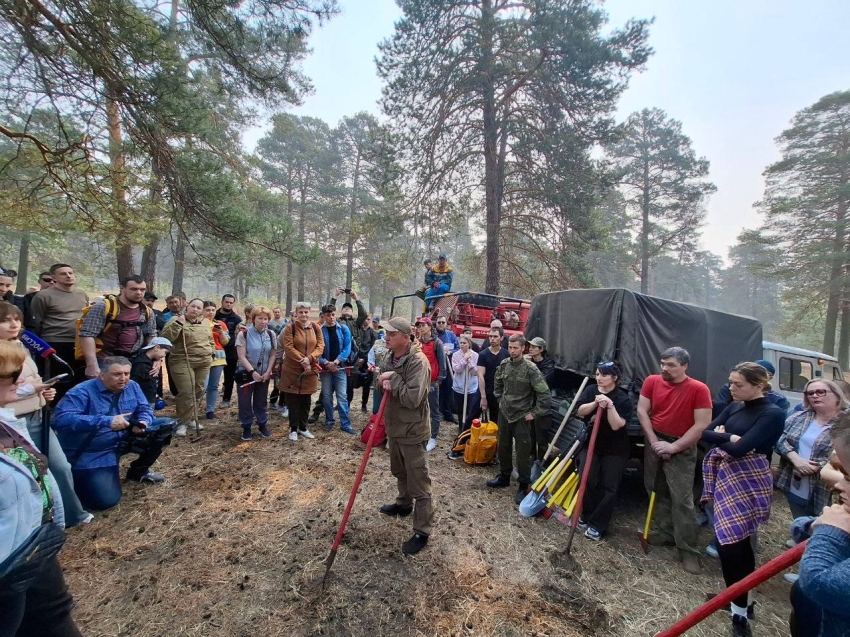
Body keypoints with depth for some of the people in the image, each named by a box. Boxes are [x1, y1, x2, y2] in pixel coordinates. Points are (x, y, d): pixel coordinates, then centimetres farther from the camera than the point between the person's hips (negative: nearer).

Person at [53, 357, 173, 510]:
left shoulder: (131, 387, -3)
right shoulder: (82, 392, -21)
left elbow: (145, 409, 1)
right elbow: (61, 419, -34)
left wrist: (142, 423, -24)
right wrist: (107, 421, -39)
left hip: (123, 440, 6)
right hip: (91, 454, -6)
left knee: (165, 425, -8)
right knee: (106, 501, -16)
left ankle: (139, 471, 12)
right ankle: (78, 477, 18)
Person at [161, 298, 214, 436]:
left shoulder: (204, 323, 13)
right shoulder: (177, 320, -4)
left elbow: (210, 340, 26)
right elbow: (165, 336, -18)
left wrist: (211, 353, 17)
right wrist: (178, 323, -24)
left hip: (203, 363, 6)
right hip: (183, 362, -6)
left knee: (199, 391, 10)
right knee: (186, 393, -10)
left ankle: (191, 418, 25)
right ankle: (183, 422, 4)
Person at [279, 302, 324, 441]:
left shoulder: (315, 327, 3)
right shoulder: (290, 328, -6)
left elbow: (320, 346, -2)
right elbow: (288, 348, -13)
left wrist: (309, 358, -17)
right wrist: (302, 361, -20)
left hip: (310, 370, 3)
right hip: (292, 369, -3)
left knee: (306, 400, 12)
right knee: (293, 400, 5)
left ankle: (303, 427, 26)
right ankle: (293, 429, 18)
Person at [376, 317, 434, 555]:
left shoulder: (418, 362, -25)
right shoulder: (388, 356, 2)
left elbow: (413, 398, -32)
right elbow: (381, 388, 12)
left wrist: (394, 379, -23)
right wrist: (384, 385, -11)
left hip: (412, 430, -8)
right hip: (394, 425, 9)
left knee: (418, 482, 2)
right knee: (399, 472, 28)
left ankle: (422, 531, 15)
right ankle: (404, 504, 52)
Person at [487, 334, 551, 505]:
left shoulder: (530, 368, -17)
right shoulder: (503, 364, -2)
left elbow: (544, 393, -17)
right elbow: (497, 383, 18)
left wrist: (535, 413, -13)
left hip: (522, 416, -5)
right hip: (504, 413, 5)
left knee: (523, 452, 3)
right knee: (503, 447, 17)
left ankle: (523, 486, 17)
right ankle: (504, 477, 36)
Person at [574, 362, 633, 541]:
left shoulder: (623, 399, -14)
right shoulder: (590, 391, -2)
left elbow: (616, 425, -21)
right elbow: (580, 411, -12)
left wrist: (610, 405, -31)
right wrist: (595, 403, -27)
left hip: (615, 449, -3)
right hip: (591, 443, 3)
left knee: (608, 488, 1)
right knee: (587, 481, 1)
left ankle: (597, 526, 12)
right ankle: (586, 517, 22)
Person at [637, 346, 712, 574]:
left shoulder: (699, 389, -14)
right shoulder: (652, 381, -3)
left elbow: (702, 425, -15)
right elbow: (642, 411, -2)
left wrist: (674, 447, -16)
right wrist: (654, 441, -10)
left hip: (682, 449, -4)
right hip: (655, 443, 4)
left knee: (682, 500, -4)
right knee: (657, 492, 14)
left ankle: (688, 551, 7)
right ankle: (665, 532, 30)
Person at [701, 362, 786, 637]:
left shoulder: (773, 413, -14)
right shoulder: (734, 407, 8)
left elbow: (740, 448, -21)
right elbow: (705, 432, 1)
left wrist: (719, 438, -3)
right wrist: (728, 437, -17)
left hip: (748, 482, -7)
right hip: (726, 477, 7)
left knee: (732, 542, -4)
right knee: (732, 540, 14)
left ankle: (740, 611, 11)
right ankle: (738, 597, 29)